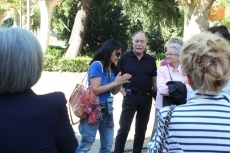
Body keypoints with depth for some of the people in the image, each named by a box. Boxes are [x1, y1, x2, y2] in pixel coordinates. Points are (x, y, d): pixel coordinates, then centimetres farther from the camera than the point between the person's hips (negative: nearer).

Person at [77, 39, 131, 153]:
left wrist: (120, 83, -3)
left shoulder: (112, 69, 9)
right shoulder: (97, 65, -12)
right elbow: (95, 90, -18)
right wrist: (115, 82, -14)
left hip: (107, 110, 8)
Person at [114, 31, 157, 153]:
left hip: (146, 98, 4)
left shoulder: (151, 60, 6)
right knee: (124, 128, -5)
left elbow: (154, 80, 11)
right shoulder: (125, 58, -3)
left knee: (141, 129, 12)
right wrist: (124, 92, -10)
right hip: (130, 97, -3)